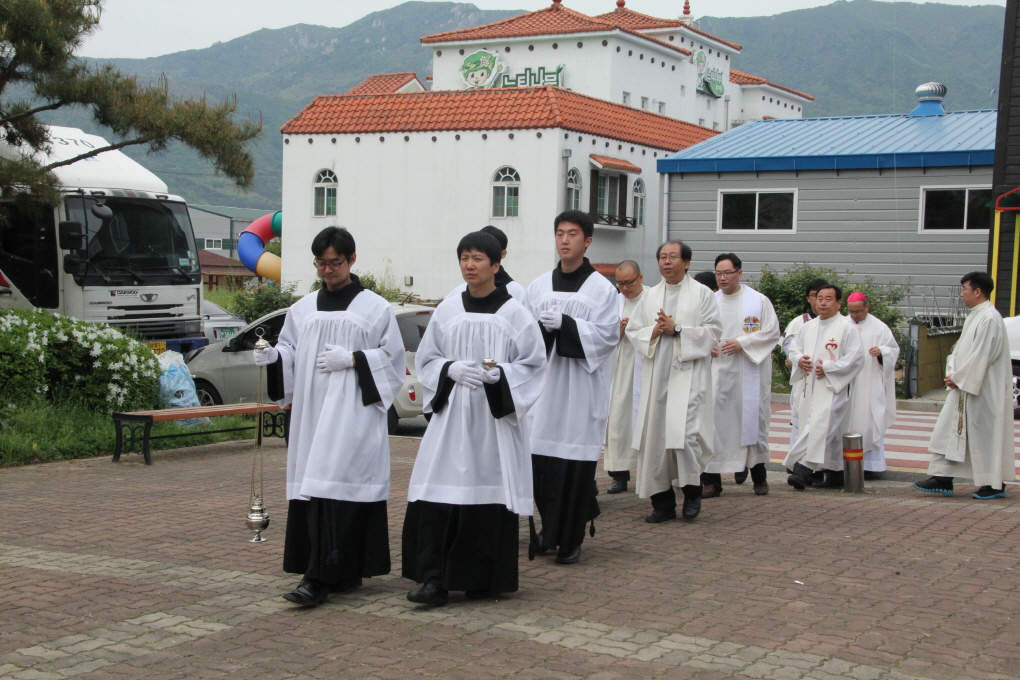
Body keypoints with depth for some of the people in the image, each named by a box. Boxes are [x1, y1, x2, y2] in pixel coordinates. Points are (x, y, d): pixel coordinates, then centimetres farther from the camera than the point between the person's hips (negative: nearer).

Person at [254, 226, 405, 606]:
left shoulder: (375, 308, 4)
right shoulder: (304, 309, 16)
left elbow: (392, 358, 2)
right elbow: (291, 354, 15)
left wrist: (353, 358, -12)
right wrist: (273, 357, -7)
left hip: (354, 412, -5)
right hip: (311, 410, 5)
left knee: (336, 486, -14)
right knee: (314, 488, 2)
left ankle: (320, 578, -17)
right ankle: (345, 573, 11)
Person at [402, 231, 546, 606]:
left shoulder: (514, 313, 0)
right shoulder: (447, 310, 8)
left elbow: (533, 364, 2)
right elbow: (426, 360, 12)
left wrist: (500, 375, -16)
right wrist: (450, 369, -9)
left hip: (494, 418, -2)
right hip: (451, 415, 2)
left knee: (489, 491, 0)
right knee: (437, 496, -7)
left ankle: (484, 579, 13)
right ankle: (434, 579, -5)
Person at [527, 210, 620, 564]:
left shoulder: (602, 289, 0)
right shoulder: (539, 286, 11)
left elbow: (607, 335, -8)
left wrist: (565, 324, -17)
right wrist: (542, 326, -13)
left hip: (582, 387, -3)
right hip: (545, 382, 3)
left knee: (576, 463, -4)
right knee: (541, 459, 2)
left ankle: (571, 540, 5)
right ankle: (549, 531, 20)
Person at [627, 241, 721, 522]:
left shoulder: (702, 294, 3)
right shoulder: (650, 296, 16)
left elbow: (712, 331, -4)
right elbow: (633, 330, 13)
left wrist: (677, 329, -12)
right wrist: (654, 331, -7)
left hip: (688, 374, -4)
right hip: (656, 375, 5)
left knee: (684, 431, -15)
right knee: (655, 435, 1)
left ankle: (691, 491, 5)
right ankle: (662, 501, 9)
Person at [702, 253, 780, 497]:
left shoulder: (759, 301, 0)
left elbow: (772, 332, -3)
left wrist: (742, 343, -13)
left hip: (749, 374, -2)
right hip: (718, 372, 2)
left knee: (752, 418, 2)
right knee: (715, 421, -3)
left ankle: (759, 475, 19)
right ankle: (711, 480, 0)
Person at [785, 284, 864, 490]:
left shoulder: (847, 328, -4)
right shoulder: (808, 327, 15)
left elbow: (856, 358, -10)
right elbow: (794, 347, 22)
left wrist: (828, 367, -16)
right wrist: (799, 359, -1)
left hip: (831, 388, -6)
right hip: (810, 387, 6)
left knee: (819, 427, -18)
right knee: (831, 433, 9)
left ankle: (803, 469, -26)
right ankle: (835, 474, 15)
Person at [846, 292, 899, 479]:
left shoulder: (878, 327, 0)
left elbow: (894, 350, 1)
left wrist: (881, 352, -18)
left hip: (871, 384, -3)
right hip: (847, 383, 3)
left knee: (870, 423, -5)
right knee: (848, 423, 2)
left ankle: (871, 465, -1)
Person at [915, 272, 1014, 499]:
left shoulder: (990, 319, -18)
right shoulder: (974, 316, 13)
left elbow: (982, 355, -21)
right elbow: (961, 348, 17)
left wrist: (959, 378, -15)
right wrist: (952, 372, 2)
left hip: (983, 391, -10)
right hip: (964, 386, 10)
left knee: (986, 435, 0)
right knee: (949, 430, 8)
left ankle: (995, 485, 11)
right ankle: (942, 479, 11)